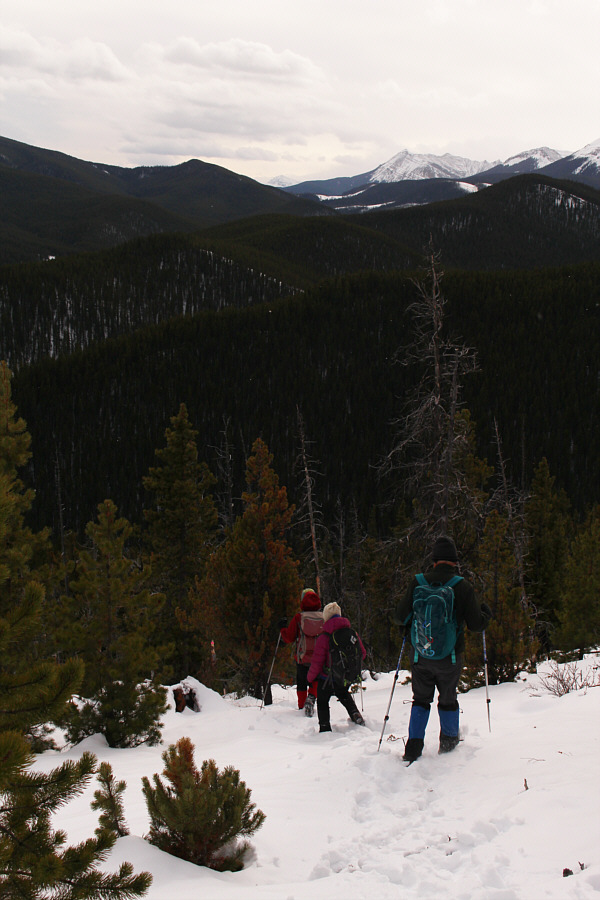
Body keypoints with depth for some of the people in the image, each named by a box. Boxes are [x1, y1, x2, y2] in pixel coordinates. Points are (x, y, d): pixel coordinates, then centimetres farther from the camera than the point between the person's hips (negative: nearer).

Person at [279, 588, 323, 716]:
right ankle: (311, 697, -7)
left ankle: (302, 707, 14)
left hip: (302, 657, -1)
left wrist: (282, 628, 14)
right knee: (315, 681, 19)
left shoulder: (298, 617, -7)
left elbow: (289, 638, -3)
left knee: (301, 683, 17)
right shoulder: (324, 617, -2)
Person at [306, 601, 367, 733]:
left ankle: (325, 729, 19)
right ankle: (354, 713, 21)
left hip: (328, 678, -4)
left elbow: (317, 662, -17)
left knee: (322, 701, 19)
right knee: (343, 694, 34)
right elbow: (362, 653, 3)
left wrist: (310, 676, 1)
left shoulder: (323, 638, -20)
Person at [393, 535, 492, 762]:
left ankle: (413, 748, 10)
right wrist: (486, 614, 14)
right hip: (449, 658, -1)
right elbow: (476, 624, -8)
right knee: (448, 700, 19)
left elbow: (400, 617, -2)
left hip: (420, 656, 1)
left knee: (421, 700, 16)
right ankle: (448, 744, 31)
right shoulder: (462, 586, -11)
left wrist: (409, 621, 21)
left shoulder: (418, 583, -6)